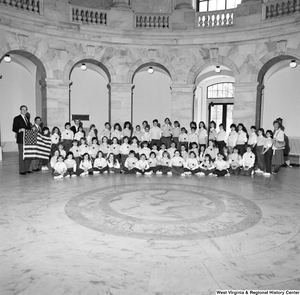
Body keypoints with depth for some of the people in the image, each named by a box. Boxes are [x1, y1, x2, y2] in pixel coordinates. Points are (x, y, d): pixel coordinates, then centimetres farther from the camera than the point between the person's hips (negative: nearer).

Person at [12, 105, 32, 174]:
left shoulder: (27, 119, 18)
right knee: (21, 155, -4)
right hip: (21, 139, -6)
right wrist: (19, 130, -23)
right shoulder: (17, 118, -2)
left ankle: (27, 169, 15)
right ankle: (21, 170, 1)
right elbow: (14, 129, -7)